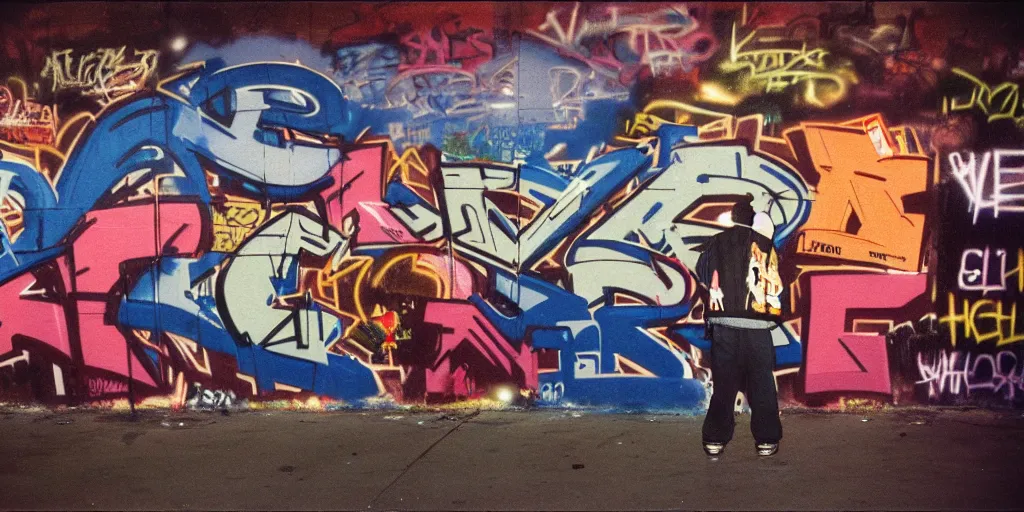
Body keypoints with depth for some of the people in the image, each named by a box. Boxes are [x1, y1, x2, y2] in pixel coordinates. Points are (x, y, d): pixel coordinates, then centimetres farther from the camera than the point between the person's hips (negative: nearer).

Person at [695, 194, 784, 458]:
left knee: (723, 383, 9)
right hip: (756, 326, -2)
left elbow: (703, 276, 13)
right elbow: (774, 285, 4)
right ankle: (767, 440, 9)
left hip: (722, 324, 2)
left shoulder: (714, 244, 5)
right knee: (762, 386, 7)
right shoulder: (763, 245, 0)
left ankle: (715, 439, 9)